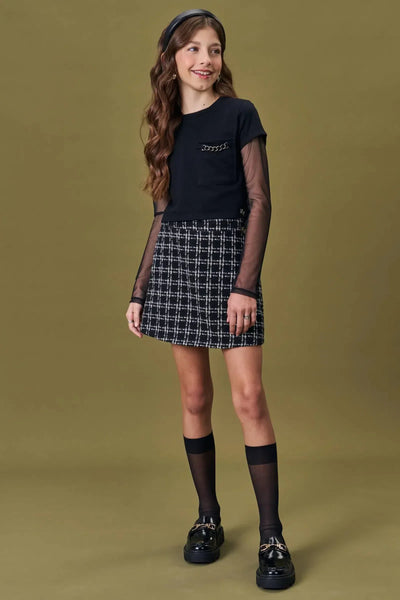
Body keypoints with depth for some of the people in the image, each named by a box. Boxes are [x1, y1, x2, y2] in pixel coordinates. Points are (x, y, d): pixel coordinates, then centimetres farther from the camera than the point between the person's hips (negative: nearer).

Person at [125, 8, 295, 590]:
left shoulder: (240, 114, 1)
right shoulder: (166, 128, 14)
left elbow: (260, 202, -5)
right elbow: (162, 216, 15)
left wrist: (245, 284, -15)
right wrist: (139, 291, 12)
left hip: (229, 255, -4)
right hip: (174, 261, 4)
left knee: (249, 399, -8)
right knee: (195, 399, 8)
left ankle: (272, 537, 1)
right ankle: (208, 518, 21)